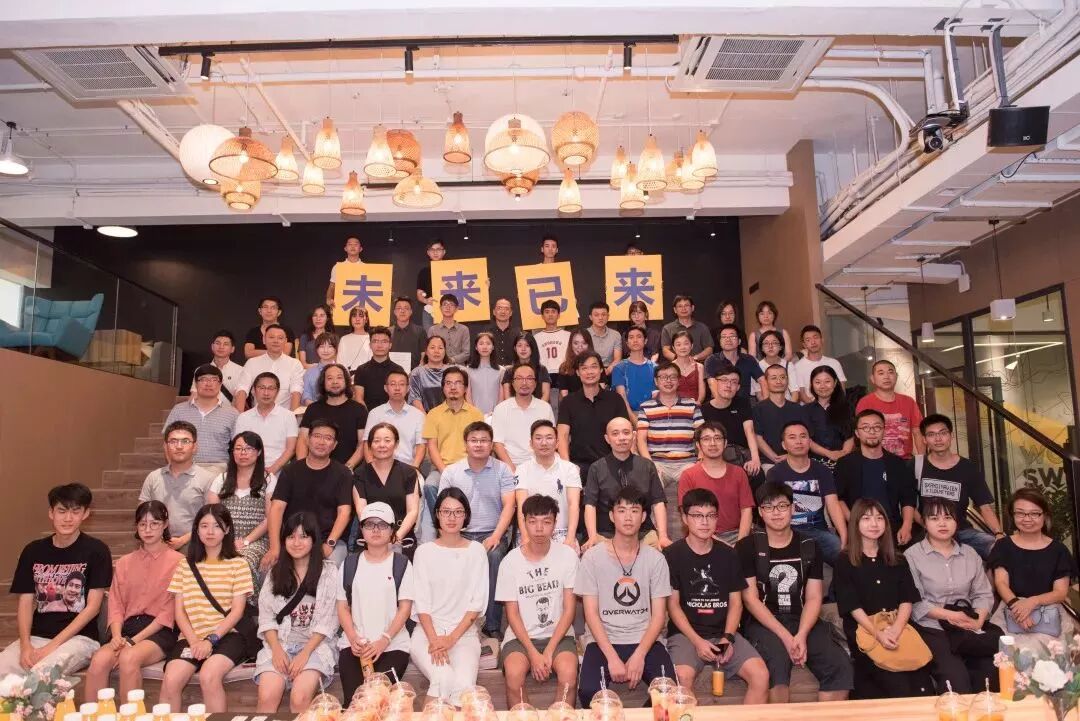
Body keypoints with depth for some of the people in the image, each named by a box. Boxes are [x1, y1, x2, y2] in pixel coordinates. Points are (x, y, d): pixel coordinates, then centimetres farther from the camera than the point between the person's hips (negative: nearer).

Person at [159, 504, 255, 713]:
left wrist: (211, 640, -14)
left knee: (208, 676, -31)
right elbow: (179, 611, 7)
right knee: (170, 681, -25)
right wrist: (194, 641, -9)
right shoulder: (185, 566, 14)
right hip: (191, 637, 3)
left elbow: (237, 611, -1)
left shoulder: (238, 565, 5)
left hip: (227, 635, -2)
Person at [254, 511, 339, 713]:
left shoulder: (328, 572, 2)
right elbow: (266, 616, 6)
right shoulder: (276, 571, 12)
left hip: (315, 644, -2)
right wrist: (277, 650, -10)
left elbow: (326, 621, -3)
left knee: (299, 698, -26)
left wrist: (305, 653, -14)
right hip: (279, 642, 3)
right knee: (267, 697, -24)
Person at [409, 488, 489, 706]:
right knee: (444, 679, -28)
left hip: (464, 632, 0)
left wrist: (452, 638, -9)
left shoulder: (476, 551, 4)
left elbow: (478, 603, 1)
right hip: (427, 631, 0)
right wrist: (434, 639, -12)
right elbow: (421, 602, 1)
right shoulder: (424, 551, 5)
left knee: (464, 684, -27)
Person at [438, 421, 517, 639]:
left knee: (494, 555, -34)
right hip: (460, 533, 1)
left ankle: (492, 625, -24)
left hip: (492, 533, -1)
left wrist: (496, 536, -16)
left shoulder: (502, 470, 5)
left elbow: (508, 506, -2)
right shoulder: (450, 472, 9)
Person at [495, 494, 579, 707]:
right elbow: (512, 613, -1)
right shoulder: (511, 561, -4)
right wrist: (533, 653, -13)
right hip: (520, 636, 0)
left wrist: (549, 651, -12)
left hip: (558, 635, 0)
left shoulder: (568, 555, -4)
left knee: (569, 673, -28)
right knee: (514, 674, -29)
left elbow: (569, 608, -3)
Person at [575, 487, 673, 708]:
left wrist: (639, 655, -13)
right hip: (604, 642, -1)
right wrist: (612, 657, -15)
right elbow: (591, 613, -4)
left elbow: (658, 615, 1)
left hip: (645, 641, 2)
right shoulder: (593, 557, -2)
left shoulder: (655, 559, 3)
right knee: (588, 691, -28)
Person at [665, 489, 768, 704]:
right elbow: (673, 604, -3)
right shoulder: (672, 555, -2)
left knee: (761, 675, -19)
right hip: (686, 633, -3)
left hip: (723, 632, 4)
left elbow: (736, 602, 9)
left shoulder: (728, 555, 9)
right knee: (683, 676, -32)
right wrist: (697, 641, -14)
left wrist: (728, 637, -7)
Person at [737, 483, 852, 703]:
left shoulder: (808, 546, 10)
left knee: (840, 665, -21)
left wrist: (801, 635, -13)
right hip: (763, 623, -3)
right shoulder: (748, 547, -1)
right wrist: (785, 636, -16)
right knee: (778, 661, -33)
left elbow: (813, 598, 5)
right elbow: (751, 599, -6)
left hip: (804, 622, 4)